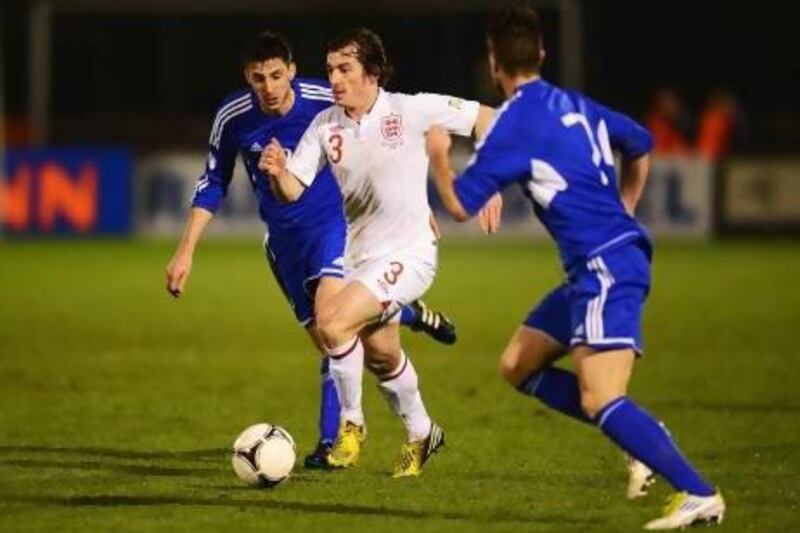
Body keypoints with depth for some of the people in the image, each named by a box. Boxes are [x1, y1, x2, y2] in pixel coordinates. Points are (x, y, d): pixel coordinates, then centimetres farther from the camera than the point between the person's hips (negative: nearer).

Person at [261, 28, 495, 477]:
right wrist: (278, 174, -30)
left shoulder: (411, 111, -14)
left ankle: (351, 424, -4)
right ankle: (421, 434, 44)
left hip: (408, 254, -6)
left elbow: (486, 119, -7)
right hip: (360, 255, 6)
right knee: (382, 357, 19)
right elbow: (295, 190, -7)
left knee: (332, 321, -24)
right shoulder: (326, 125, -2)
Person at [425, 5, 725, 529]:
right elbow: (641, 144, 30)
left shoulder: (514, 126, -10)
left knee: (600, 401, -17)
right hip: (595, 269, 9)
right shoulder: (574, 105, 15)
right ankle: (645, 437, 8)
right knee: (519, 366, 14)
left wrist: (438, 156, 12)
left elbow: (460, 206, -6)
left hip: (606, 268, -9)